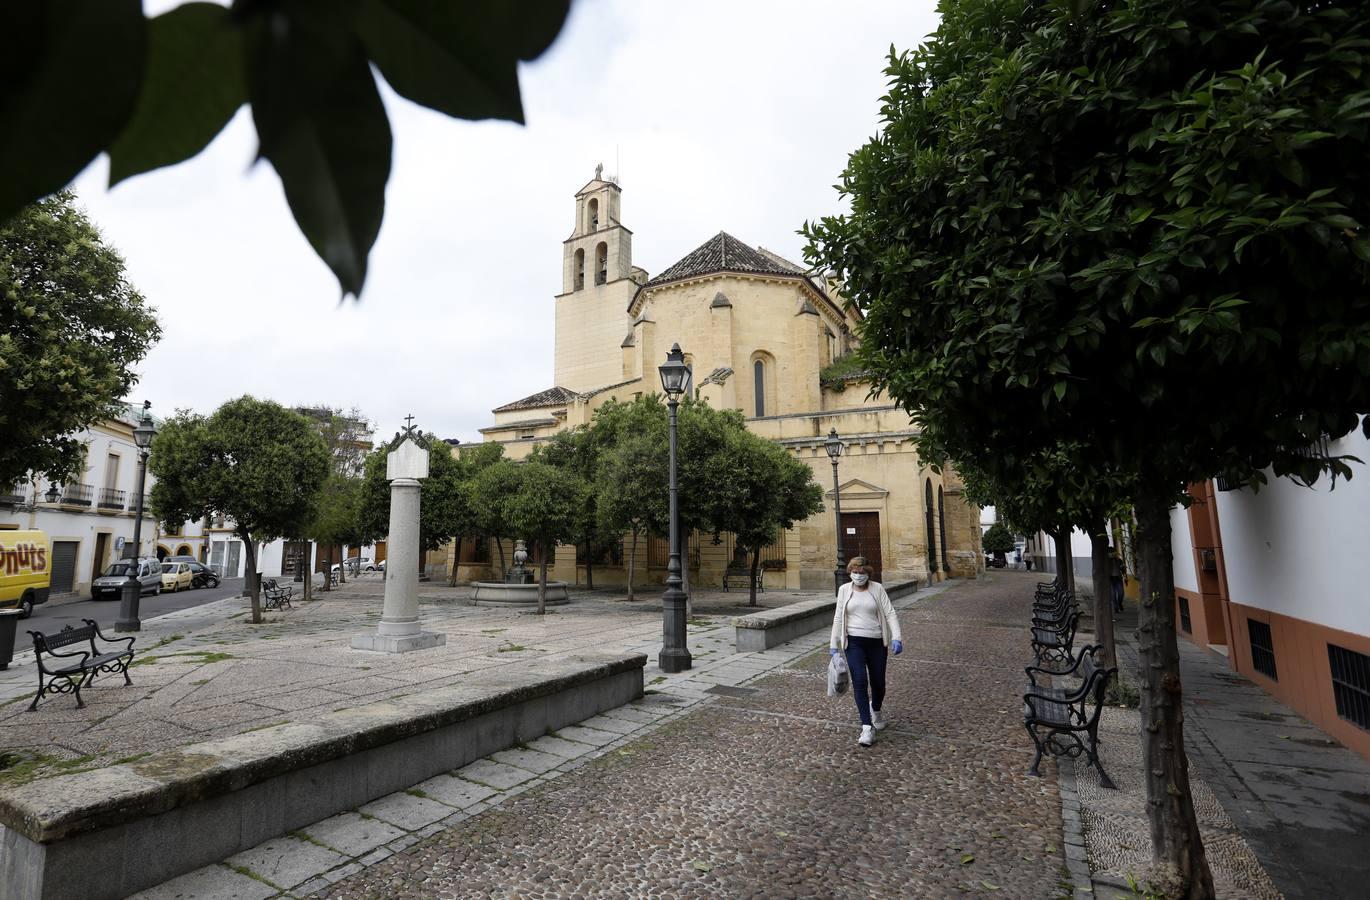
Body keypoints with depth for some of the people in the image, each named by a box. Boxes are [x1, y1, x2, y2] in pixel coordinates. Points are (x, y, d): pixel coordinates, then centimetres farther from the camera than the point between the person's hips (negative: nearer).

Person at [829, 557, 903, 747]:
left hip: (877, 642, 0)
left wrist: (896, 637, -18)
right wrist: (833, 645, 4)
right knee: (859, 681, -13)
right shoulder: (844, 590, 3)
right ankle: (867, 727, -8)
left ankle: (876, 710, 43)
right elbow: (838, 618, 6)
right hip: (854, 642, 0)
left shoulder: (877, 588, 0)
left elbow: (890, 613, -5)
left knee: (878, 682, 10)